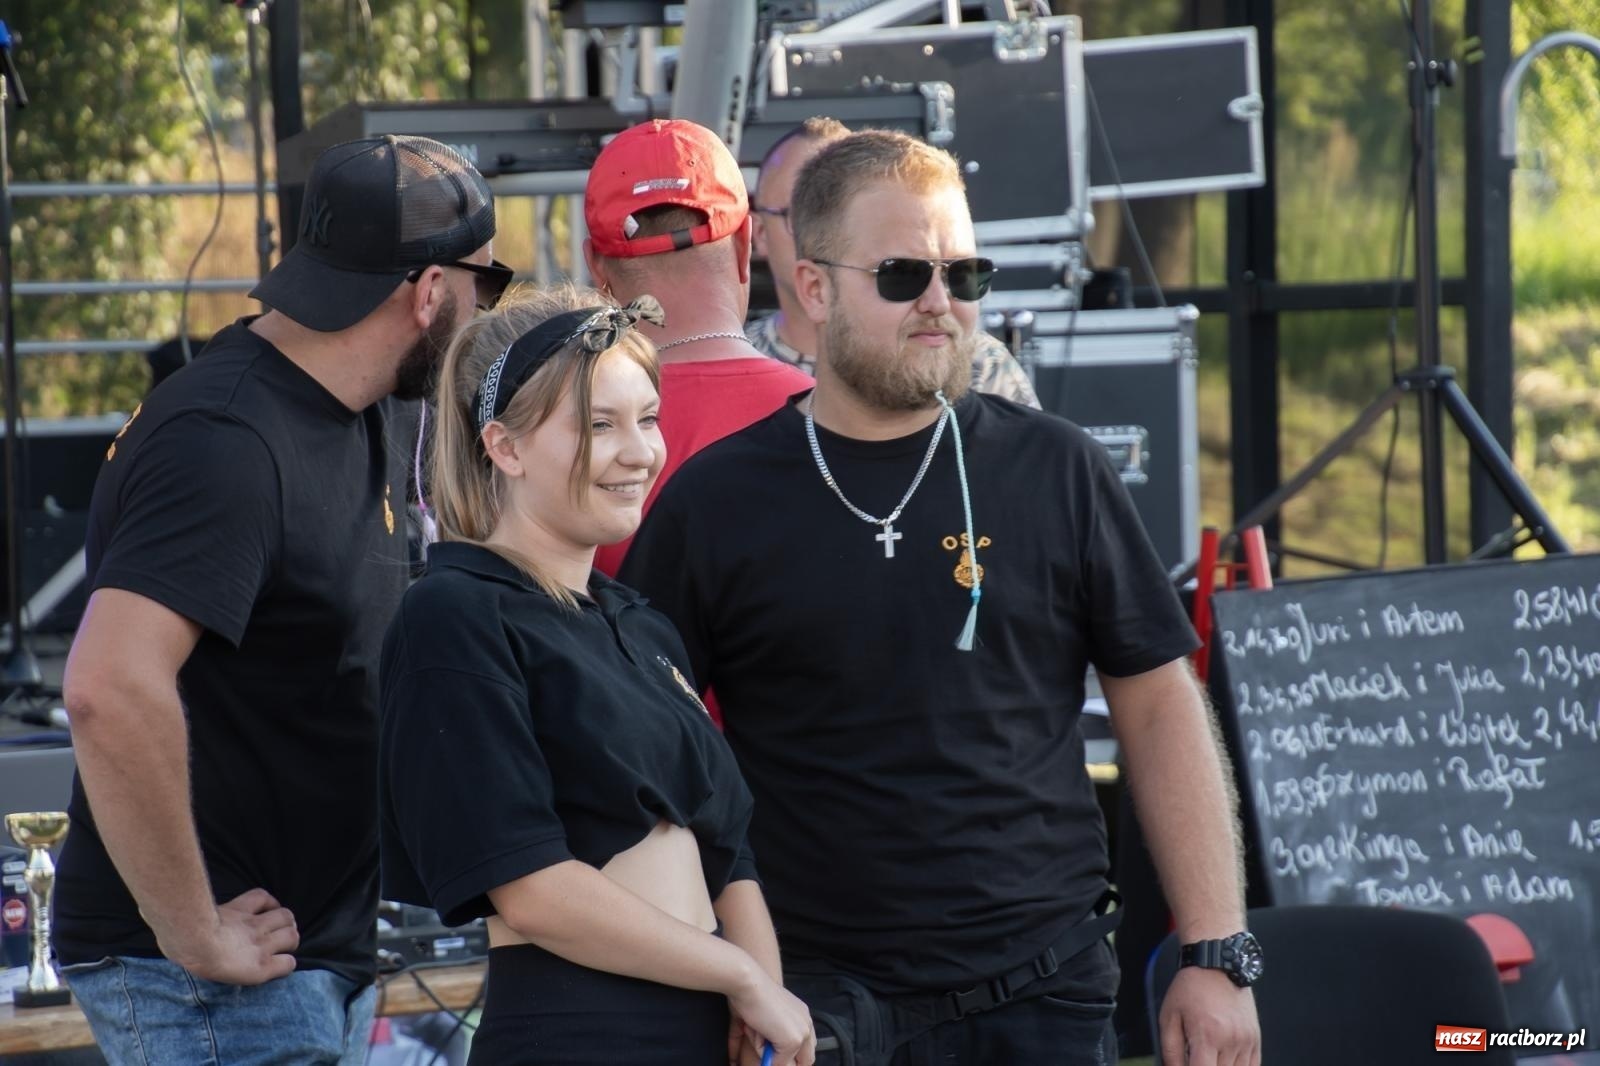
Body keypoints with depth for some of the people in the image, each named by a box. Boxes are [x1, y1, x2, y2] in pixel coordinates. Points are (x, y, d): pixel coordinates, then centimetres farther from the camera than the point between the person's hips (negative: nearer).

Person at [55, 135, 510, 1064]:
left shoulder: (362, 421, 11)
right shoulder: (227, 445, -20)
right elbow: (111, 688, -33)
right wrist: (196, 935, -25)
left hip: (324, 963, 9)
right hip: (215, 986, -9)